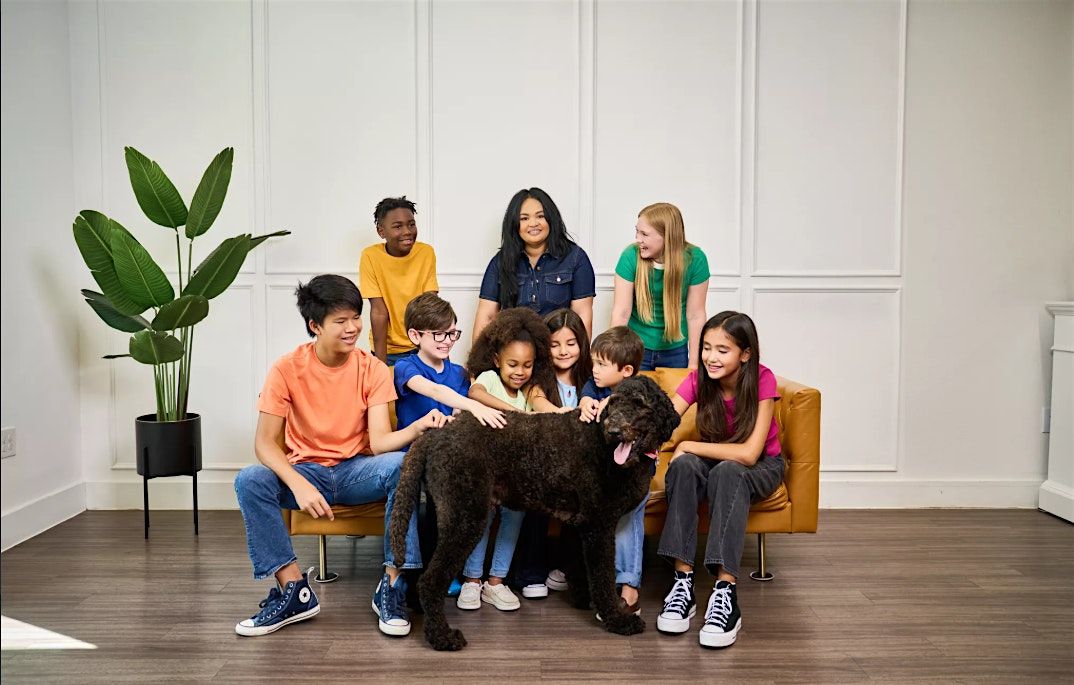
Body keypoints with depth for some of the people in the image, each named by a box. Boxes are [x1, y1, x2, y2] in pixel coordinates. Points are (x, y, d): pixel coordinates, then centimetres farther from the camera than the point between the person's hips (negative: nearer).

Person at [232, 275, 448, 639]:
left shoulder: (372, 368, -8)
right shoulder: (287, 369, -11)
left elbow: (379, 442, -16)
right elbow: (266, 442, -14)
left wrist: (418, 426, -38)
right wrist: (299, 484, -32)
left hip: (356, 472, 0)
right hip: (304, 470, 0)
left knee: (403, 464, -31)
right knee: (249, 481, -29)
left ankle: (392, 585, -22)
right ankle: (295, 590, -18)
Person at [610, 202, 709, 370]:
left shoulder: (694, 259, -14)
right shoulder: (631, 256, -16)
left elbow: (695, 315, -9)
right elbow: (621, 313, -14)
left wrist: (693, 364, -6)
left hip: (676, 351, 1)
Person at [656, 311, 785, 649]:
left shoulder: (762, 380, -23)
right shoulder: (698, 379, -14)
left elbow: (749, 453, -30)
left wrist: (687, 446, -25)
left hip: (761, 468, -3)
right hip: (712, 460, 3)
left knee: (727, 471, -38)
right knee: (684, 466, -32)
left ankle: (725, 593, -41)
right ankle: (682, 583, -31)